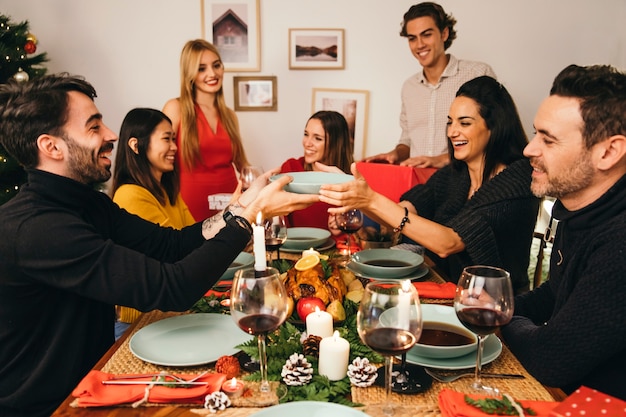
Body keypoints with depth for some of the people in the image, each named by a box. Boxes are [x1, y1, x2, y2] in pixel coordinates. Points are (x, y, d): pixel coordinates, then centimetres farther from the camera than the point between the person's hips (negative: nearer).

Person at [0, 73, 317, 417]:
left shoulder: (88, 203, 2)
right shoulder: (34, 229, -28)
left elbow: (169, 244, -3)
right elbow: (170, 289, -32)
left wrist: (243, 204, -14)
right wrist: (251, 213, -25)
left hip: (94, 376, 7)